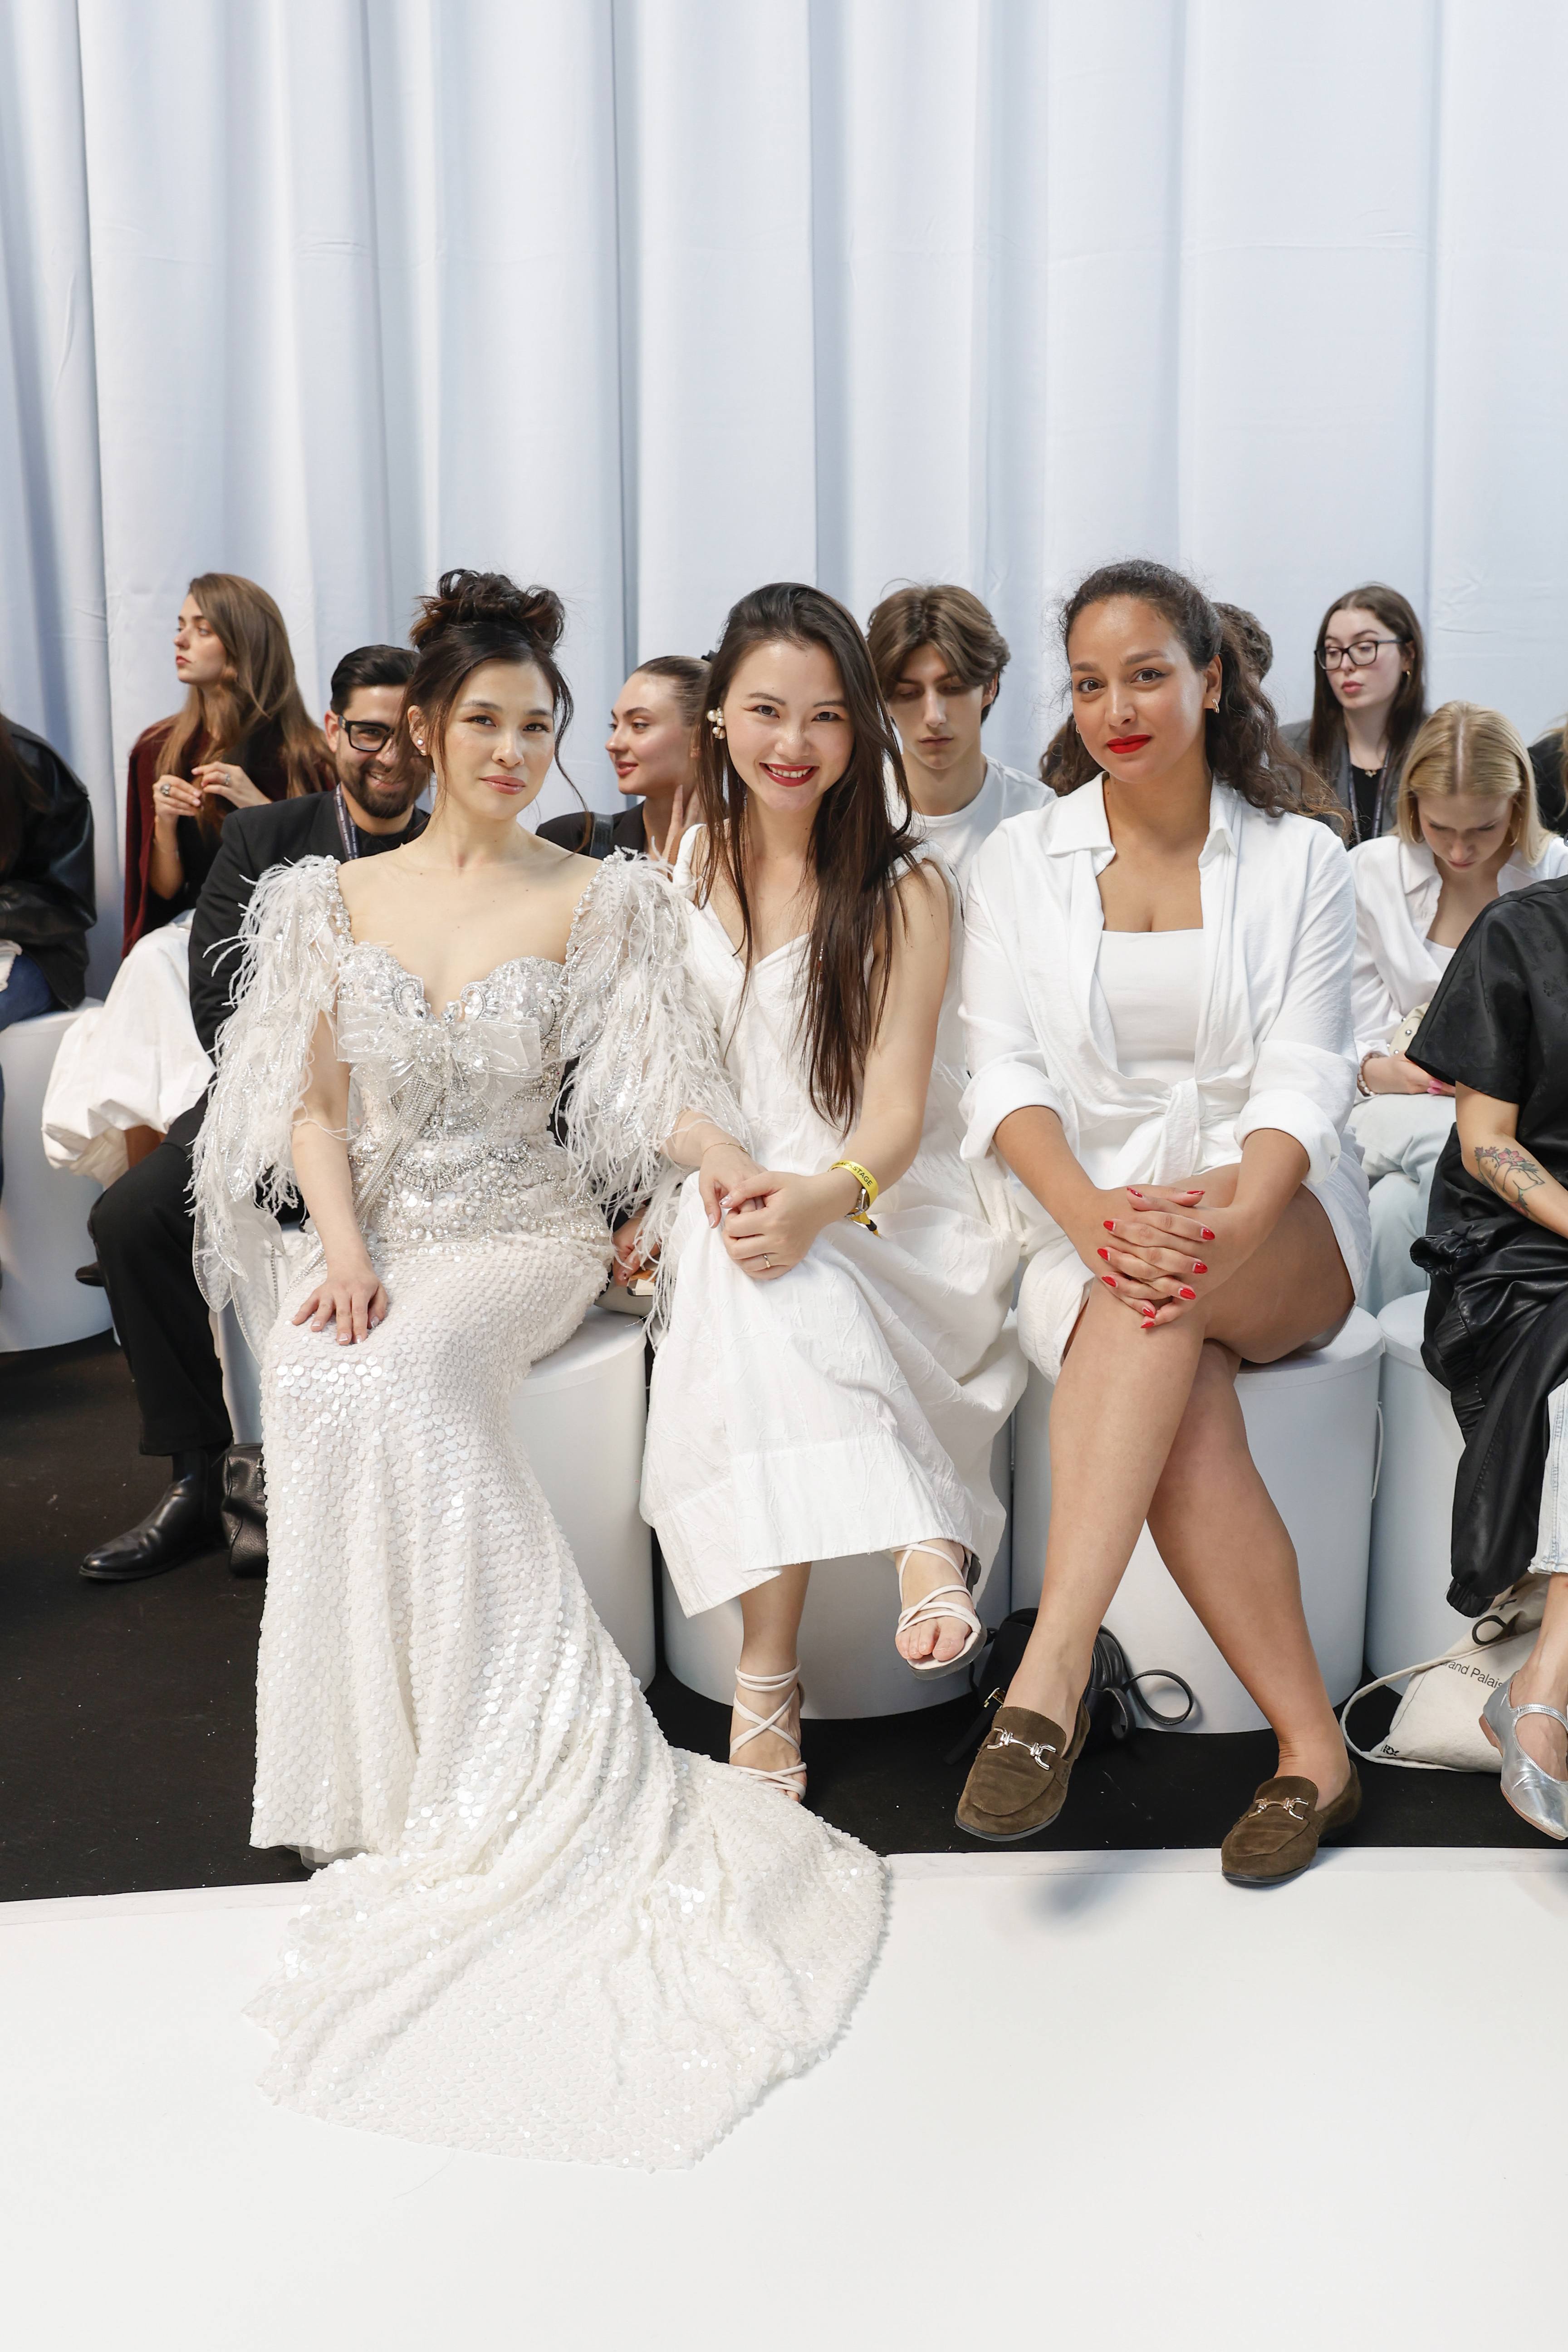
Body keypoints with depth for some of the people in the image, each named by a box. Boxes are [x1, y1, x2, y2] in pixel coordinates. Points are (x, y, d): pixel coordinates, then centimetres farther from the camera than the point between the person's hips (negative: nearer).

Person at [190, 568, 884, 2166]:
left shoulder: (600, 899, 4)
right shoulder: (336, 898, 11)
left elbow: (655, 1084, -4)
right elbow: (312, 1104, 8)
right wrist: (344, 1245, -10)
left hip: (524, 1237, -3)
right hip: (381, 1242, 3)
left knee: (385, 1384, -33)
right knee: (323, 1386, -30)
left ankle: (511, 1775, -25)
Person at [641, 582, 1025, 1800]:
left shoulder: (908, 888, -2)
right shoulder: (685, 869, 9)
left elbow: (896, 1107, -10)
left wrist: (824, 1196, -33)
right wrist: (718, 1154, -18)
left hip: (892, 1206, -2)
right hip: (740, 1196, 2)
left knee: (780, 1277, -35)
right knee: (747, 1265, -34)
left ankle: (770, 1676, -37)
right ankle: (923, 1557, -35)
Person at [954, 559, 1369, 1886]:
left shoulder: (1301, 860, 7)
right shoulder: (1021, 859, 9)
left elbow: (1304, 1077, -4)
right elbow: (1004, 1068, -2)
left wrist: (1227, 1214, -27)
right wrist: (1089, 1212, -23)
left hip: (1284, 1226, 0)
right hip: (1089, 1215, 1)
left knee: (1165, 1294, -36)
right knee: (1186, 1409, -33)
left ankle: (1052, 1677, -39)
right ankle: (1312, 1749, -23)